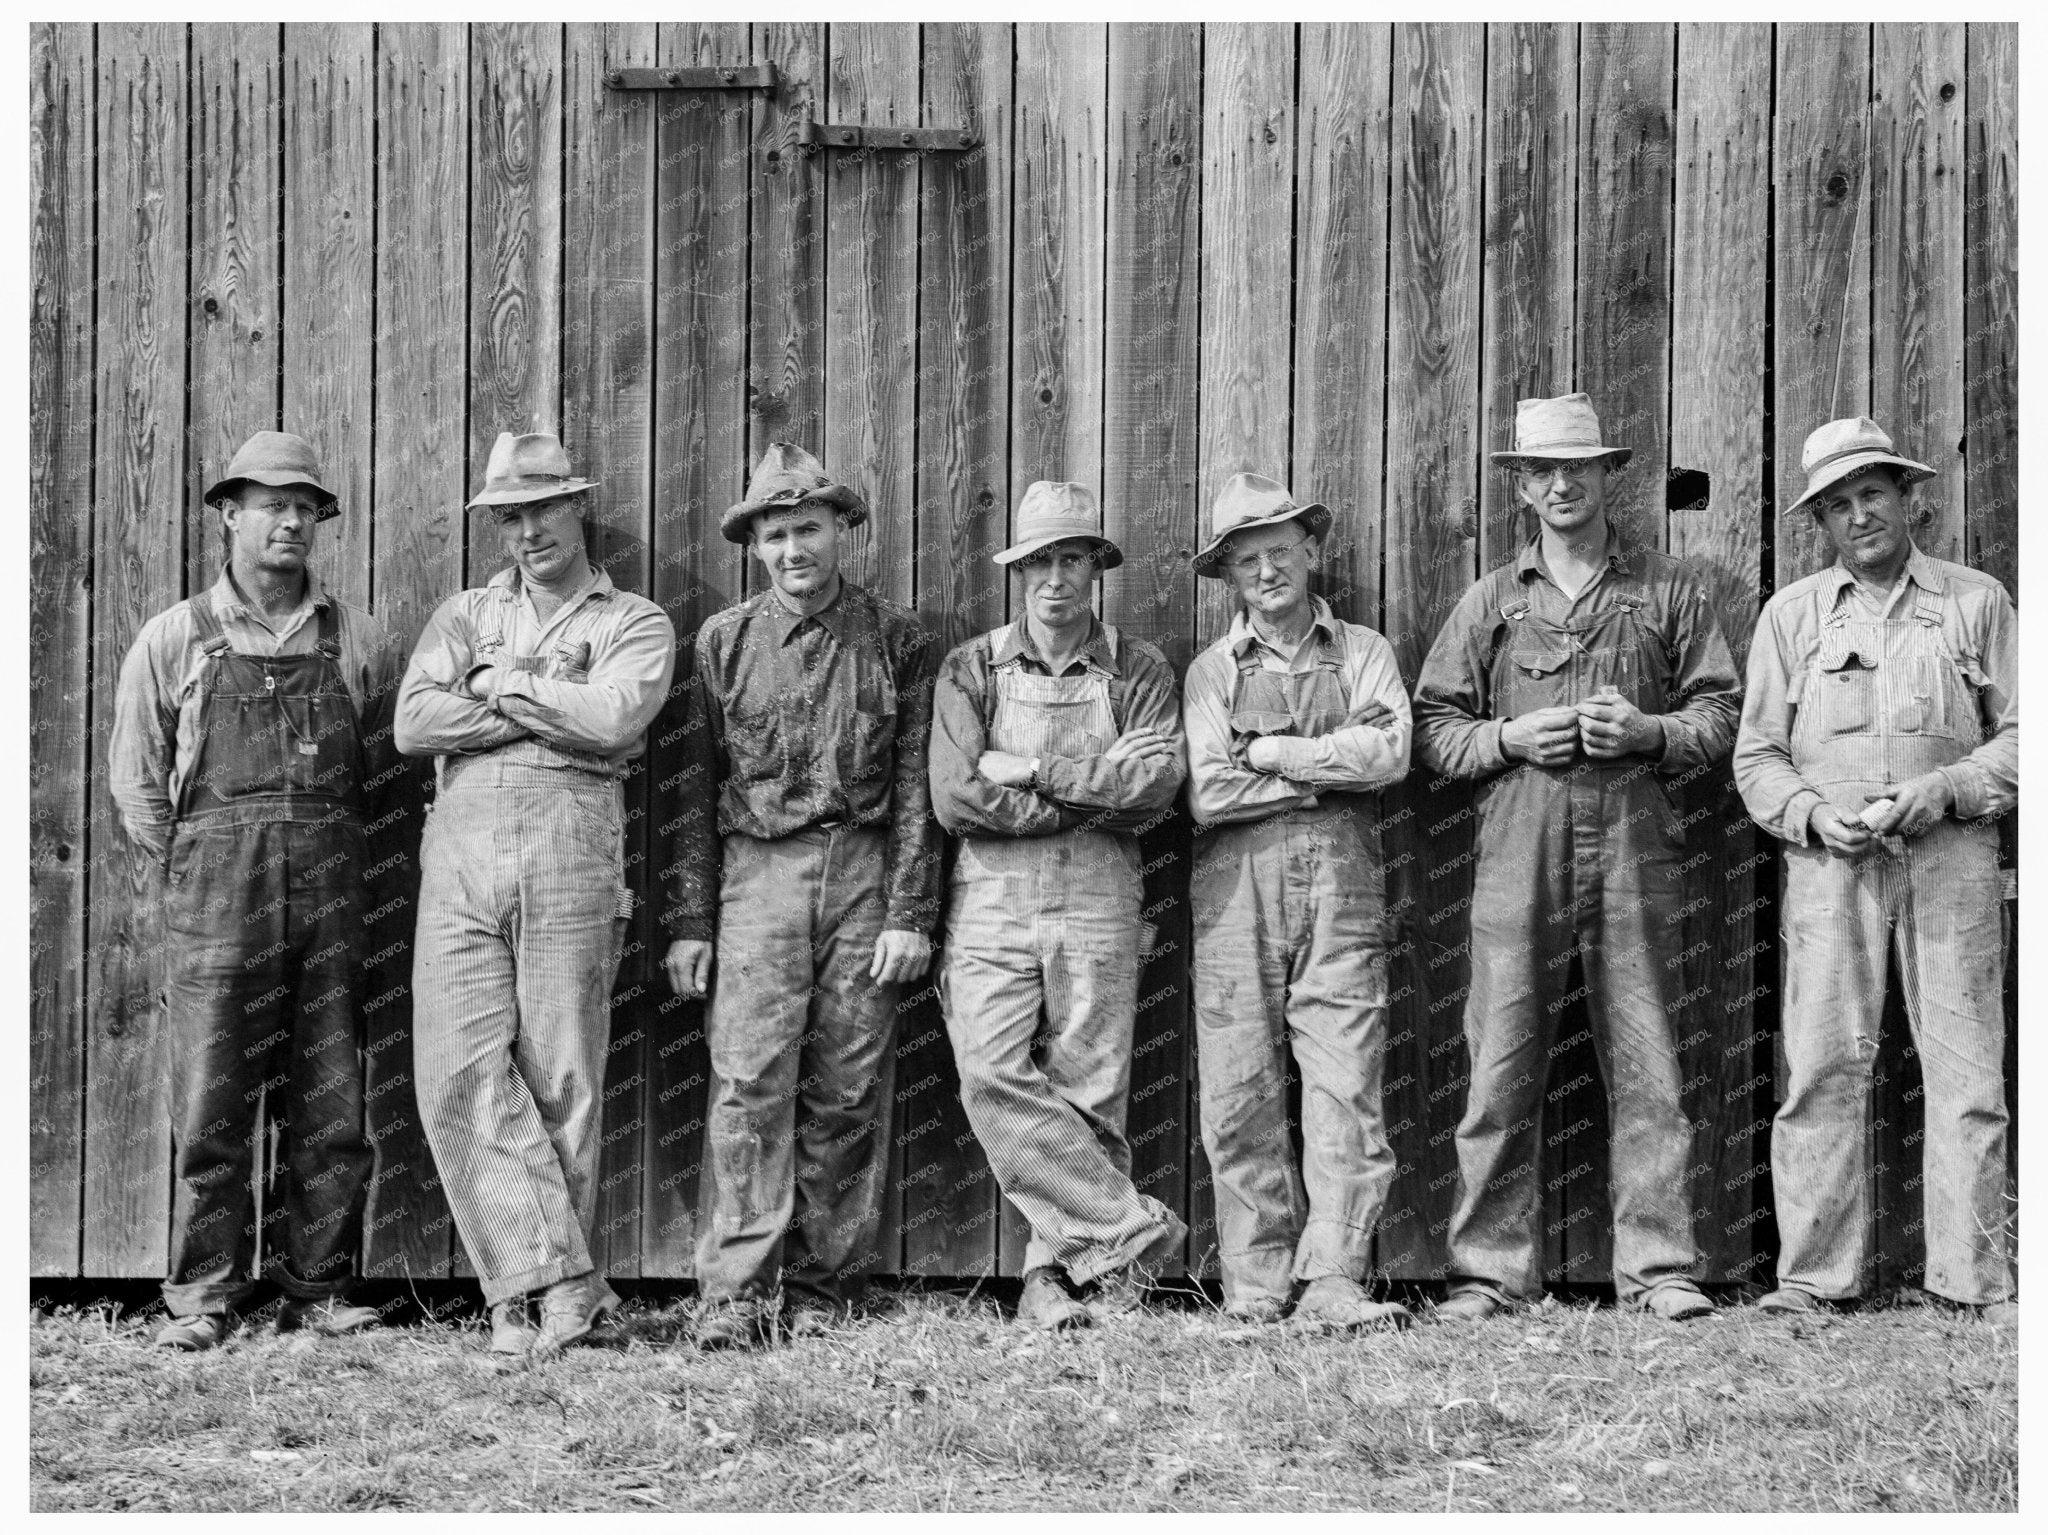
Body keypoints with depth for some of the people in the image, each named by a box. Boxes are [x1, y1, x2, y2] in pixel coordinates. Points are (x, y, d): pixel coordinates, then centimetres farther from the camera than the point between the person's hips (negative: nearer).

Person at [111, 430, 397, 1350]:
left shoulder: (355, 640, 11)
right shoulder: (175, 639, 6)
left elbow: (380, 764, 16)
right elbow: (135, 776, 10)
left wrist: (326, 848, 9)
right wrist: (193, 867, 5)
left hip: (330, 895, 2)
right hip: (216, 896, -2)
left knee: (331, 1110, 3)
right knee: (212, 1109, -2)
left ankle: (319, 1291, 12)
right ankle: (203, 1297, 5)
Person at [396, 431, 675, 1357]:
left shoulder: (633, 624, 11)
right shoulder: (463, 616, 19)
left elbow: (612, 721, -10)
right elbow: (414, 724, 2)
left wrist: (501, 687, 1)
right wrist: (556, 710, -2)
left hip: (571, 850, -3)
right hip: (459, 850, 3)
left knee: (562, 1078, -3)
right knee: (459, 1072, -9)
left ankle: (531, 1291, 6)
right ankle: (561, 1283, -7)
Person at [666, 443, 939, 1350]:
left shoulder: (894, 639, 7)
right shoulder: (724, 641, 9)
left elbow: (916, 788, 4)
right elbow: (696, 788, 9)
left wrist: (910, 913, -3)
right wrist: (690, 921, 3)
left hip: (865, 875, 0)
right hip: (757, 875, 0)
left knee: (848, 1093, 2)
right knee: (749, 1081, -11)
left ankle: (822, 1290, 9)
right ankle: (737, 1292, -12)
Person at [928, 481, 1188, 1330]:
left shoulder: (1138, 670, 10)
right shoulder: (972, 669, 9)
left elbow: (1157, 779, -7)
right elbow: (955, 795, -5)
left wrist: (1034, 769, -9)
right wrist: (1092, 798, -6)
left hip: (1098, 899, 0)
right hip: (991, 899, 0)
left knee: (1086, 1091, -2)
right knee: (992, 1075, -16)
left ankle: (1055, 1274, 5)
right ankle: (1129, 1228, -9)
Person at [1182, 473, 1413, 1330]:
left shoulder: (1362, 654, 13)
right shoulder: (1213, 671, 11)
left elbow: (1389, 754, -5)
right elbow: (1208, 793, -3)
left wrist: (1272, 754, -3)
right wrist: (1328, 770, -2)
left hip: (1341, 883, 0)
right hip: (1237, 885, 0)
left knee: (1346, 1085, -8)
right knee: (1240, 1093, -1)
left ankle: (1332, 1280, -8)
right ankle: (1255, 1283, 5)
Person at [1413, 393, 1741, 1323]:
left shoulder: (1668, 592, 12)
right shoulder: (1490, 602, 14)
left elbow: (1720, 714, 11)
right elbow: (1432, 729, 12)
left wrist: (1650, 731, -7)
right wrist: (1507, 737, -6)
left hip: (1635, 844, 0)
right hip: (1521, 845, 0)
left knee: (1645, 1064, 0)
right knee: (1502, 1063, -3)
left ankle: (1658, 1269, 5)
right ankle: (1487, 1272, 2)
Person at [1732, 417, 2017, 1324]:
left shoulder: (1978, 603, 10)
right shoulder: (1792, 614, 13)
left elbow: (2021, 733, 7)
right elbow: (1756, 755, 11)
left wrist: (1942, 790, -9)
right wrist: (1814, 814, -7)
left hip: (1950, 857, 0)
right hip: (1830, 864, 0)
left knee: (1966, 1069, -2)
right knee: (1822, 1068, -4)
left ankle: (1976, 1277, 4)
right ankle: (1812, 1276, 0)